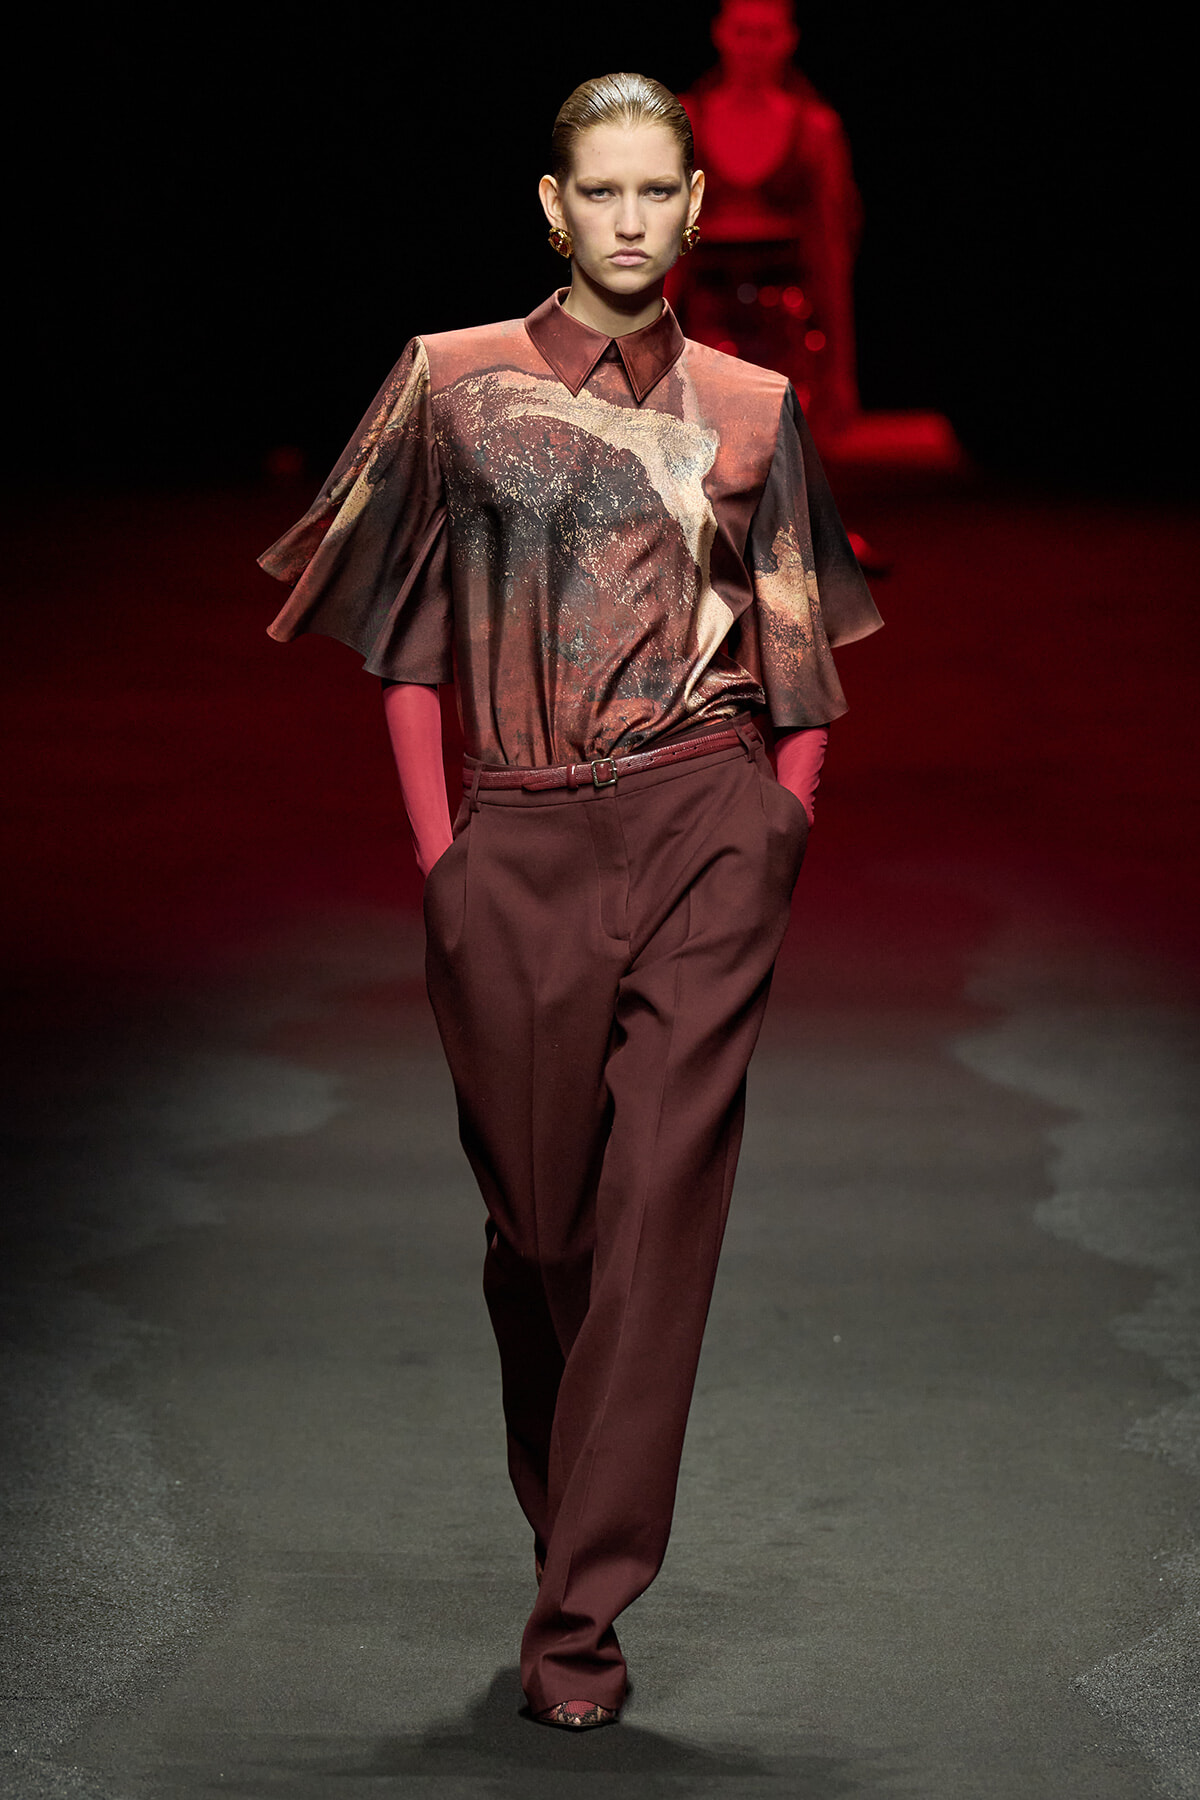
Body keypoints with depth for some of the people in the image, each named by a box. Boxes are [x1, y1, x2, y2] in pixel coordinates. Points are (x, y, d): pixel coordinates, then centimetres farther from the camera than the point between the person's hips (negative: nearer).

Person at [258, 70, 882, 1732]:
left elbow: (805, 657, 14)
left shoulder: (749, 408, 10)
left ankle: (582, 1610, -7)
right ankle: (570, 1521, 29)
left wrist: (783, 823, 2)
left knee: (659, 1201, -8)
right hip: (519, 846, 0)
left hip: (705, 831, 0)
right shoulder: (454, 383, 7)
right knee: (537, 1209, 5)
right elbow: (408, 642, 8)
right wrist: (437, 848, 0)